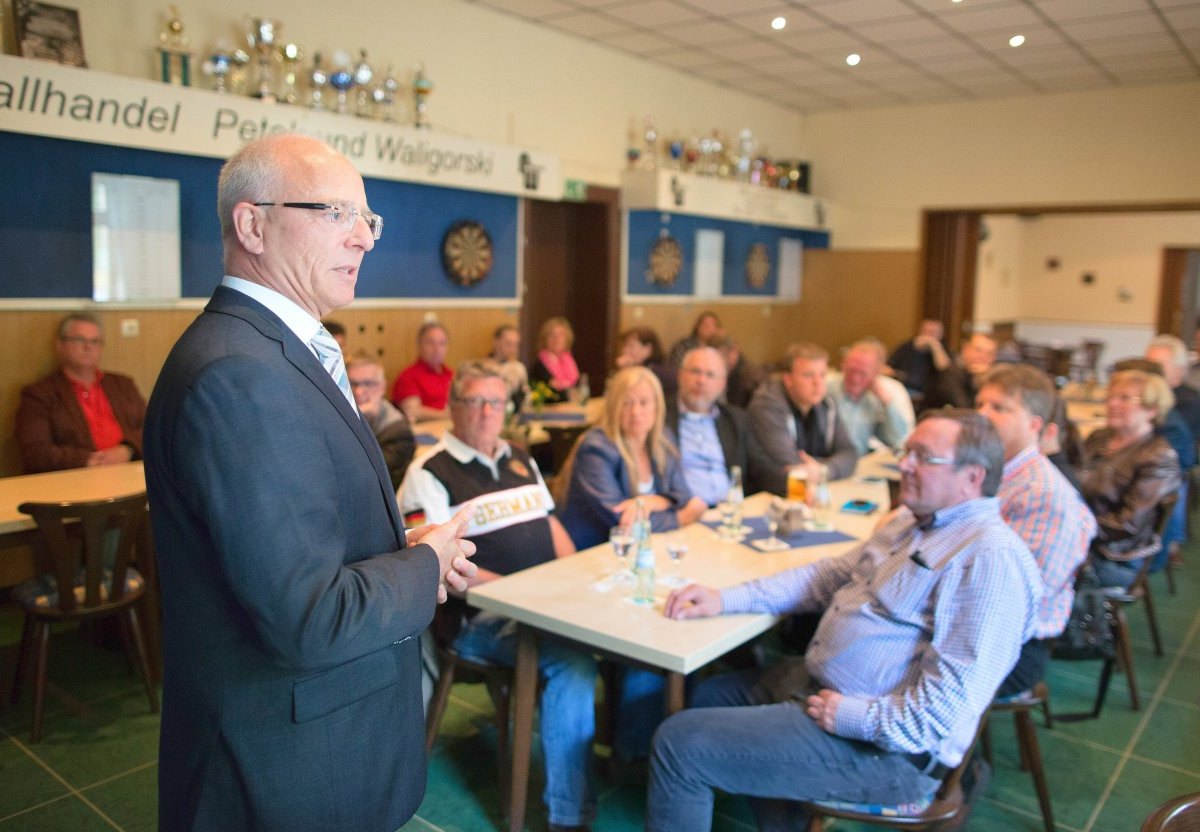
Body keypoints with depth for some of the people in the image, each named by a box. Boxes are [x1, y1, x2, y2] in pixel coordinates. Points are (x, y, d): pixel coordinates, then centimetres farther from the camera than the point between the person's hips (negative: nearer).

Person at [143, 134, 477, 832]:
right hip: (292, 771, -9)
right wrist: (425, 563, -13)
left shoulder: (280, 351, 6)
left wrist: (405, 549, -1)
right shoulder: (237, 372, -26)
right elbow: (308, 620, -29)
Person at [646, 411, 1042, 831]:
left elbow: (950, 703, -26)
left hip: (881, 744, -10)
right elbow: (829, 576, 12)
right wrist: (725, 599, 3)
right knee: (711, 696, 25)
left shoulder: (990, 558, -21)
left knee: (681, 742, -11)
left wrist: (850, 717, -22)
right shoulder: (910, 520, 9)